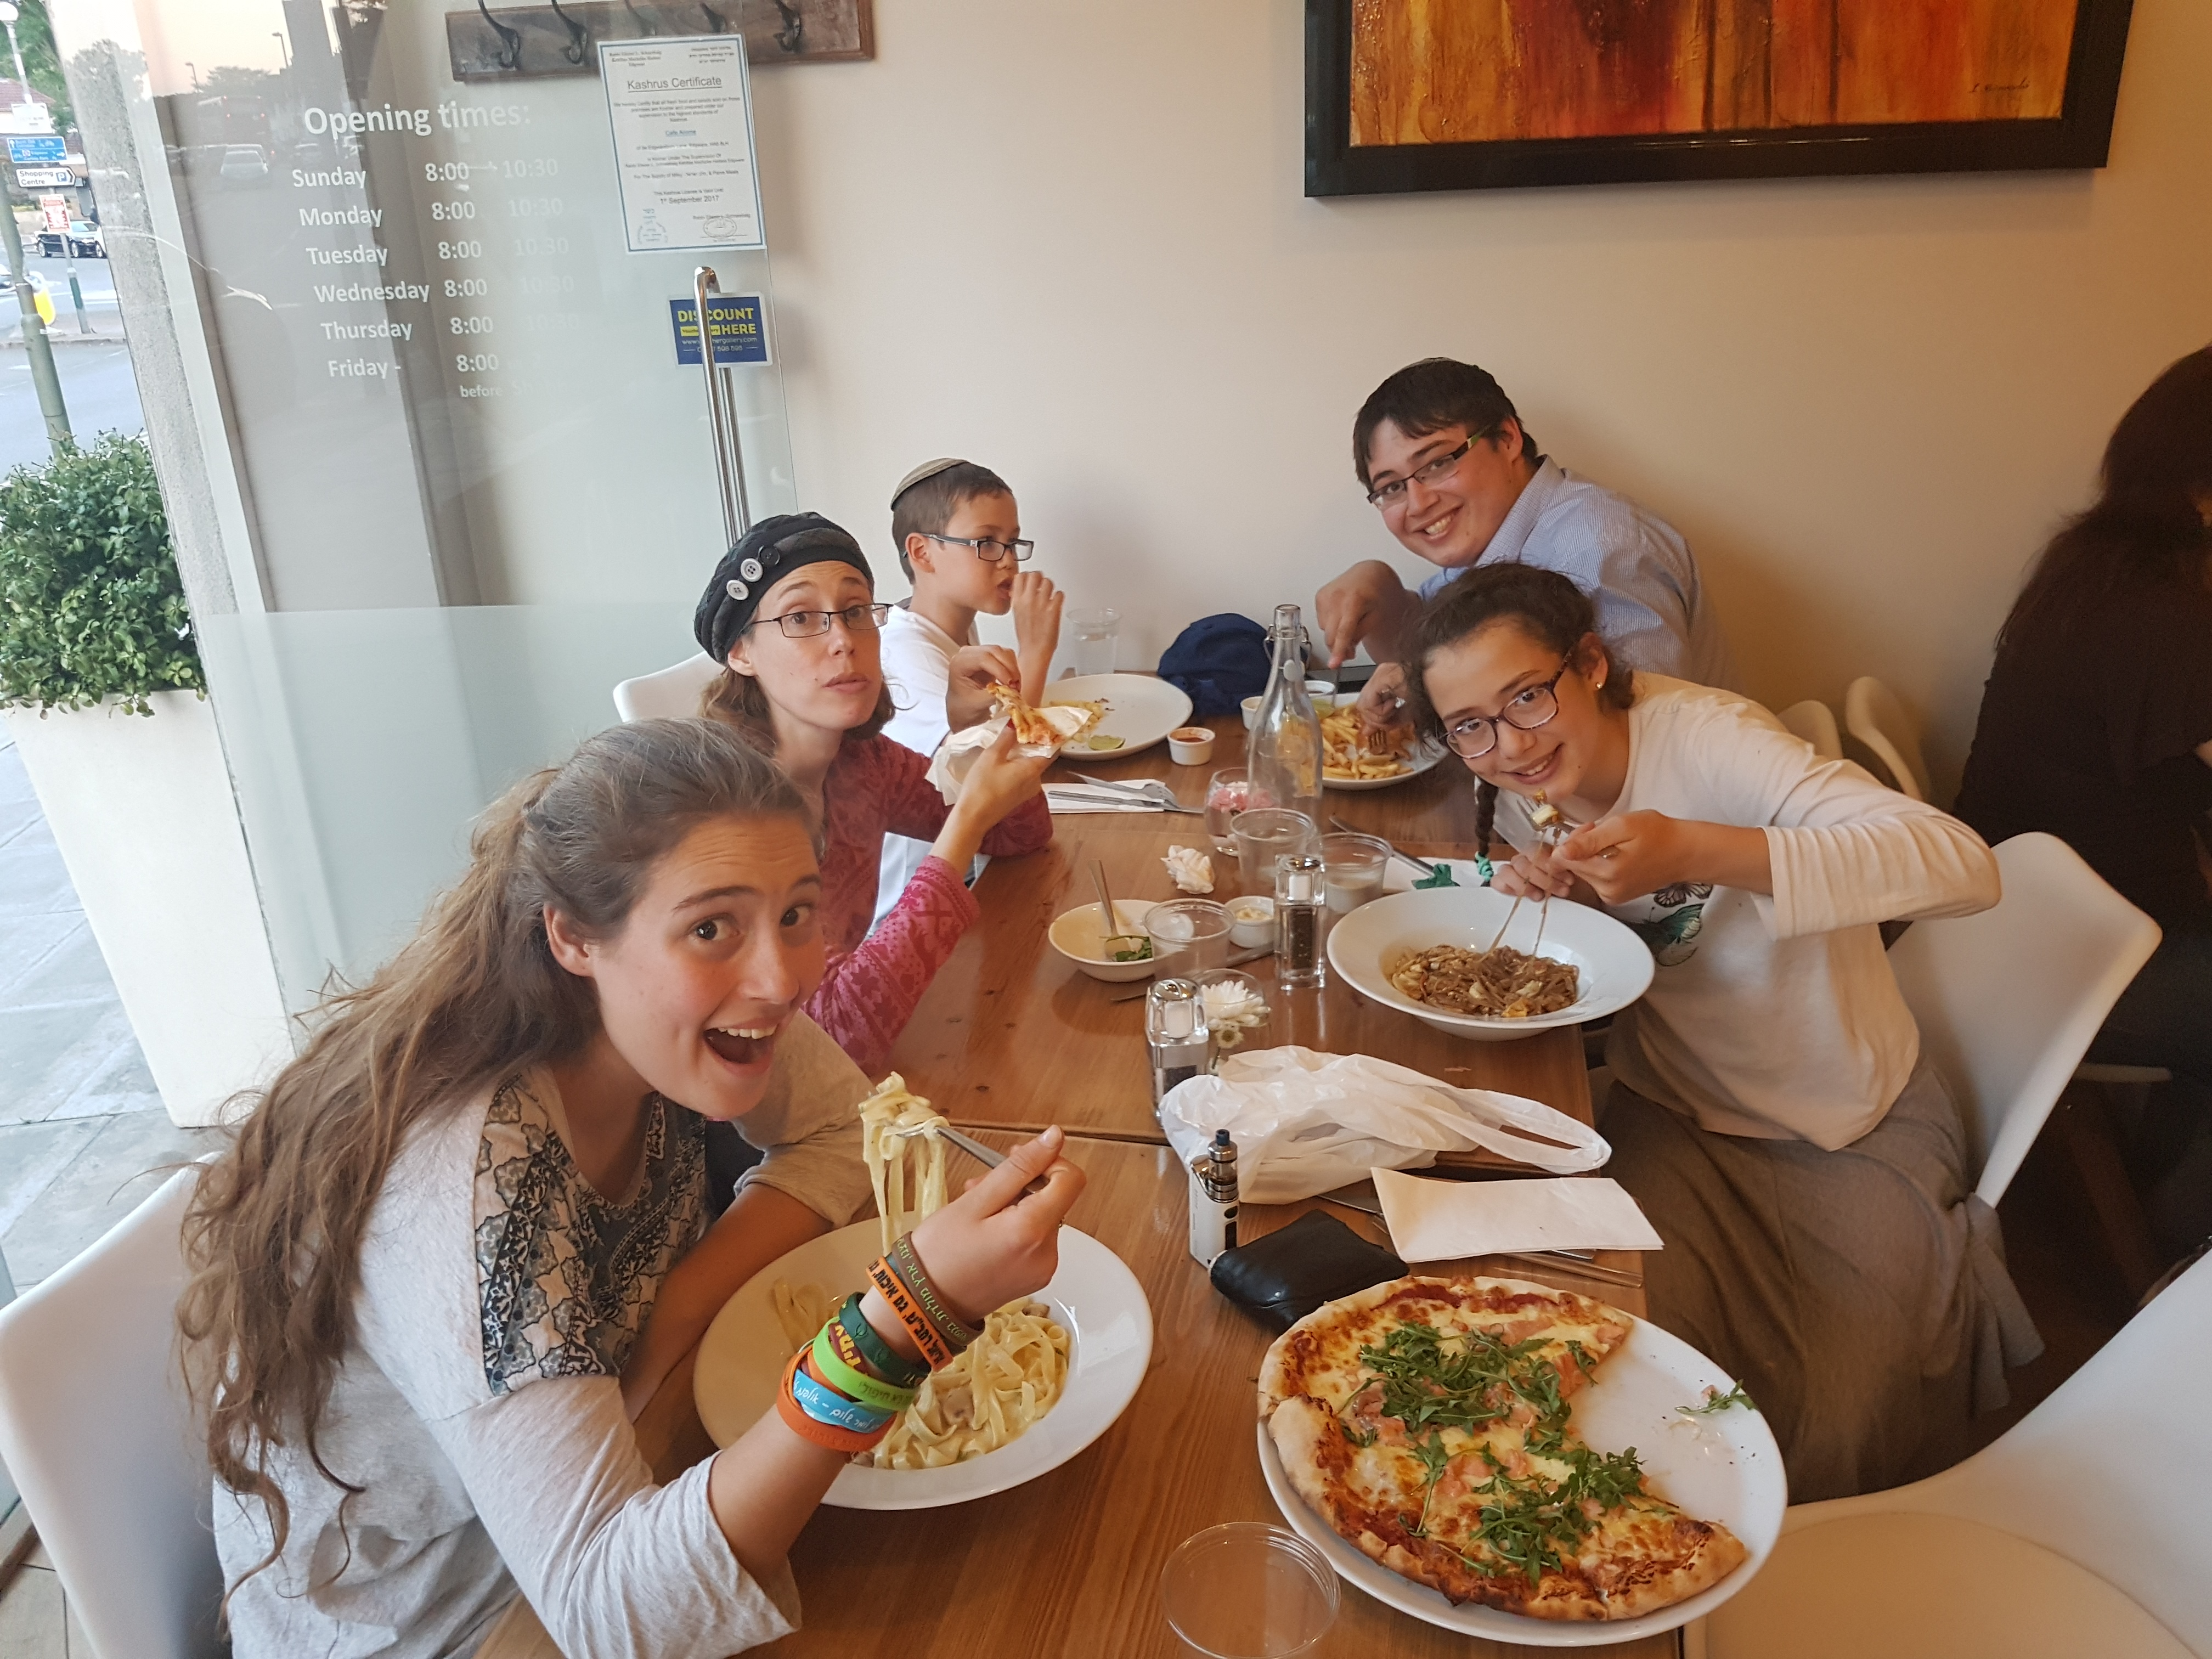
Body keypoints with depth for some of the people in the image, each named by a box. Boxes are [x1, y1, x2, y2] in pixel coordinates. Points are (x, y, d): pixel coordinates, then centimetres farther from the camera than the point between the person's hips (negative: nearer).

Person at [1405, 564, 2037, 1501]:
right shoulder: (1521, 796, -6)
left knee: (1833, 1438, -8)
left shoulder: (1705, 738, -26)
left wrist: (1695, 850, -49)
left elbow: (1966, 867, -37)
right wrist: (1547, 895, -18)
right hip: (1672, 1115, 4)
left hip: (1849, 1133, -4)